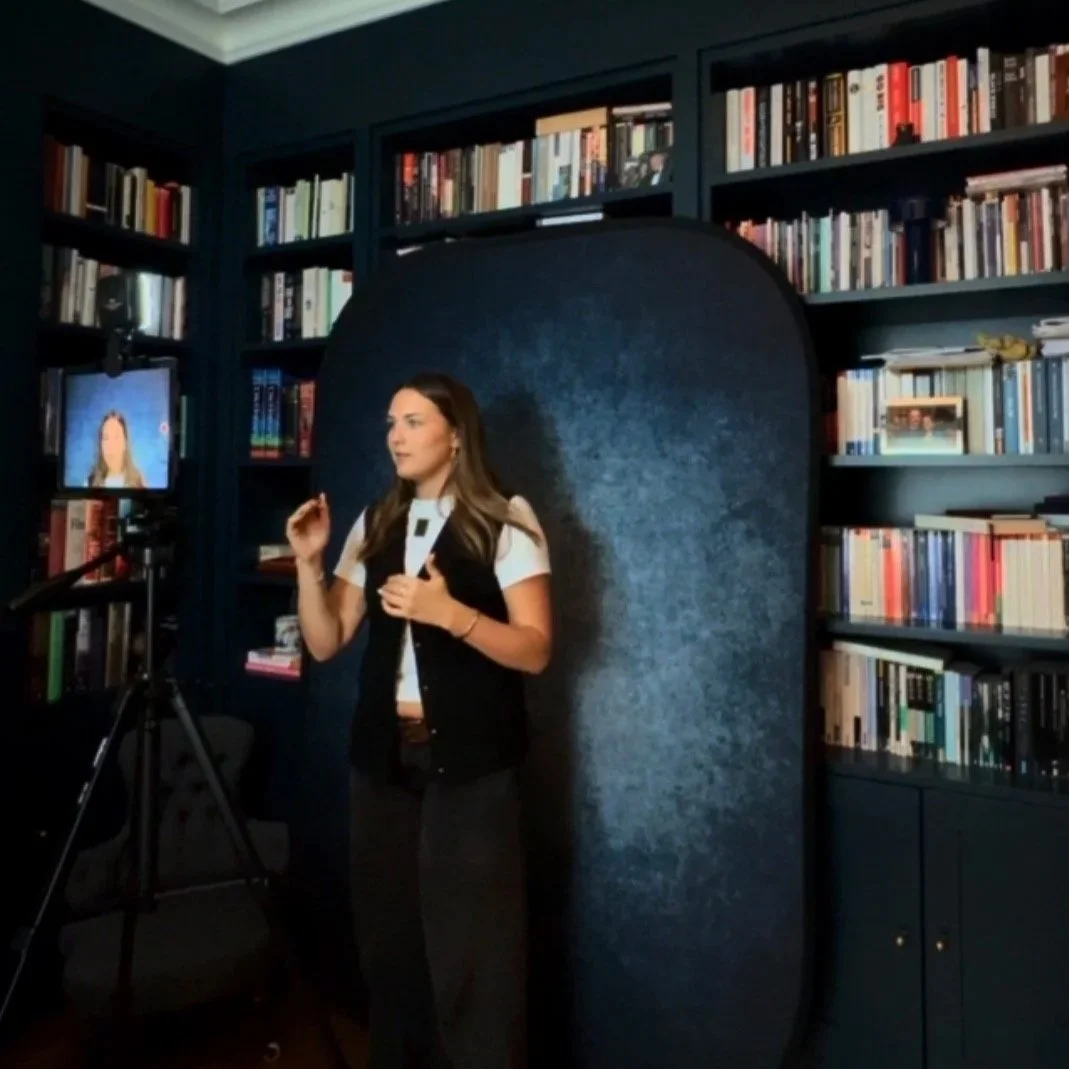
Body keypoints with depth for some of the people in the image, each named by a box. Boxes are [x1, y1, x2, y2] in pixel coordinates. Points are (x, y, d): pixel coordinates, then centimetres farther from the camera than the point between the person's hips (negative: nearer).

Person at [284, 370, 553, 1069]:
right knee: (390, 940, 15)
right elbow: (326, 643, 7)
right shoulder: (375, 526, 10)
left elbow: (534, 650, -11)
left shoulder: (504, 521, -4)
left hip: (471, 762, -5)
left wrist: (450, 612, -24)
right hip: (384, 755, 5)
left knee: (472, 949, -1)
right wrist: (310, 563, -7)